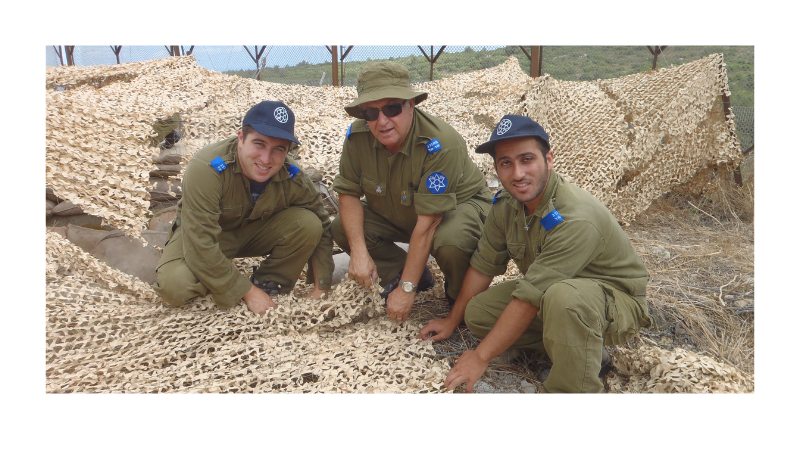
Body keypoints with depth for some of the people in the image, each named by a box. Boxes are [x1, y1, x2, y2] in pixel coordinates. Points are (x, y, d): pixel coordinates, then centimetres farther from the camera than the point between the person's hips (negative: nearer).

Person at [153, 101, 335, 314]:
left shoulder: (293, 178, -23)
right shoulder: (205, 169, -35)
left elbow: (321, 229, -8)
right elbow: (201, 246, -35)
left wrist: (321, 288, -14)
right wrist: (248, 292, -30)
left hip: (257, 230, 3)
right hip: (203, 231, -2)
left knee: (307, 224, -25)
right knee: (174, 284, -32)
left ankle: (268, 284, -2)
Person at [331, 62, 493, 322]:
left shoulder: (440, 144, -36)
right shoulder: (357, 136, -19)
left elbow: (428, 224, -34)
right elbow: (348, 193, -11)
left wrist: (406, 288, -31)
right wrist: (359, 251, -27)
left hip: (461, 204, -6)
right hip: (396, 213, 6)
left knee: (450, 242, -39)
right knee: (342, 229, -14)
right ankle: (419, 277, 5)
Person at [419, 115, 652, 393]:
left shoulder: (576, 219, -33)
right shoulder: (506, 204, -9)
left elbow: (530, 298, -30)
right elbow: (484, 265, 5)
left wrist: (481, 357, -23)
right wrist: (452, 321, 14)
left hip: (616, 300, -8)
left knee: (564, 296, -40)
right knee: (477, 313, -6)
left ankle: (571, 389, -18)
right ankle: (582, 349, 2)